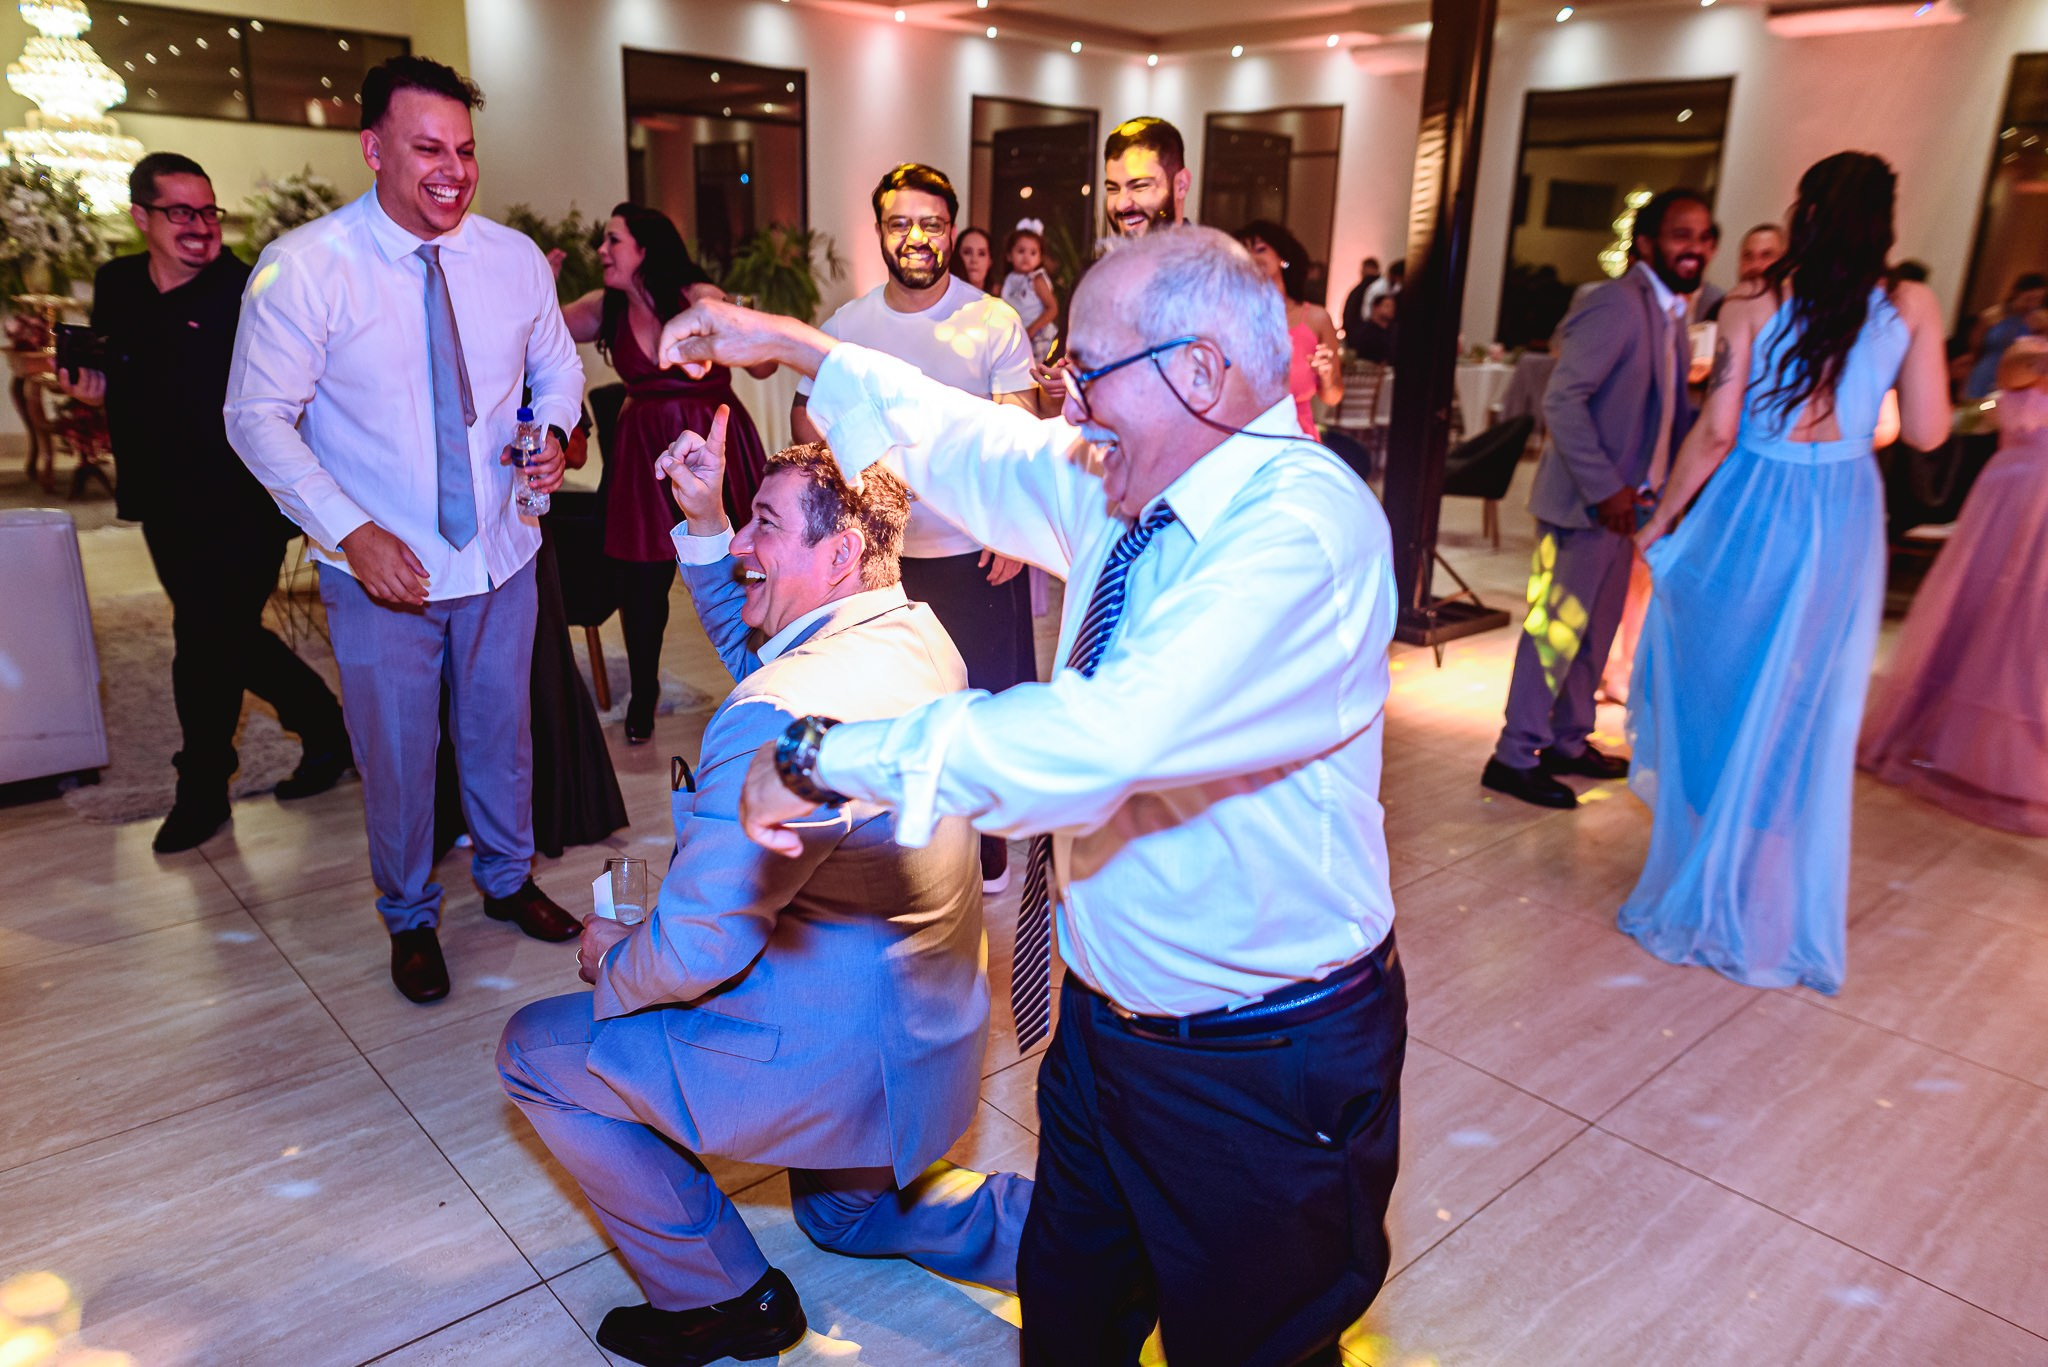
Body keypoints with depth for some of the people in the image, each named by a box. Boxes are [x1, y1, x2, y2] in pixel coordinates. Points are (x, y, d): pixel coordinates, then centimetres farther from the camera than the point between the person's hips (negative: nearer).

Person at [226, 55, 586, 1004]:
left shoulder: (515, 259, -2)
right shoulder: (302, 267, -14)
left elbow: (558, 367, 11)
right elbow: (258, 418, -12)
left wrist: (554, 433, -12)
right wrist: (352, 531, -21)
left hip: (499, 554, 3)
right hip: (381, 568, -3)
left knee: (501, 735, 19)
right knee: (396, 757, 12)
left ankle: (507, 879, 44)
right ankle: (410, 917, 36)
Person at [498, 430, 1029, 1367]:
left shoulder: (785, 717, -32)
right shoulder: (919, 638, -3)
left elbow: (695, 948, -25)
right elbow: (752, 640, 16)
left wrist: (610, 959, -4)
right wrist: (703, 522, 4)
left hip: (833, 1064, -9)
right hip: (937, 1035, 9)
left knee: (537, 1052, 8)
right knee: (845, 1216, 35)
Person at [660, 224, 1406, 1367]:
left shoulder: (1305, 527, -28)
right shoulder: (1117, 486, 0)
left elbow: (1097, 740, -39)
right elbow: (965, 440, 16)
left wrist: (822, 754, -29)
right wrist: (790, 342, 20)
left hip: (1261, 1076, -7)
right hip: (1106, 1019, 8)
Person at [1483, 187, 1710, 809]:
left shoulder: (1670, 313, 13)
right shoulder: (1616, 305, -17)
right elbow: (1562, 400, -24)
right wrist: (1604, 488, -24)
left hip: (1621, 499, 9)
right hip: (1583, 501, -9)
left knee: (1595, 627, 16)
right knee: (1558, 626, -3)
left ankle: (1568, 741, 29)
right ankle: (1515, 756, 7)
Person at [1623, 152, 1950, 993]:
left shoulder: (1752, 308, -7)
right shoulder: (1911, 308, -3)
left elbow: (1716, 433, -11)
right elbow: (1926, 432, -2)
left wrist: (1661, 521, -1)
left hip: (1749, 514, -1)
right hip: (1843, 523, 2)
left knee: (1712, 701, 16)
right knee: (1805, 722, 13)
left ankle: (1700, 900, 26)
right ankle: (1782, 920, 26)